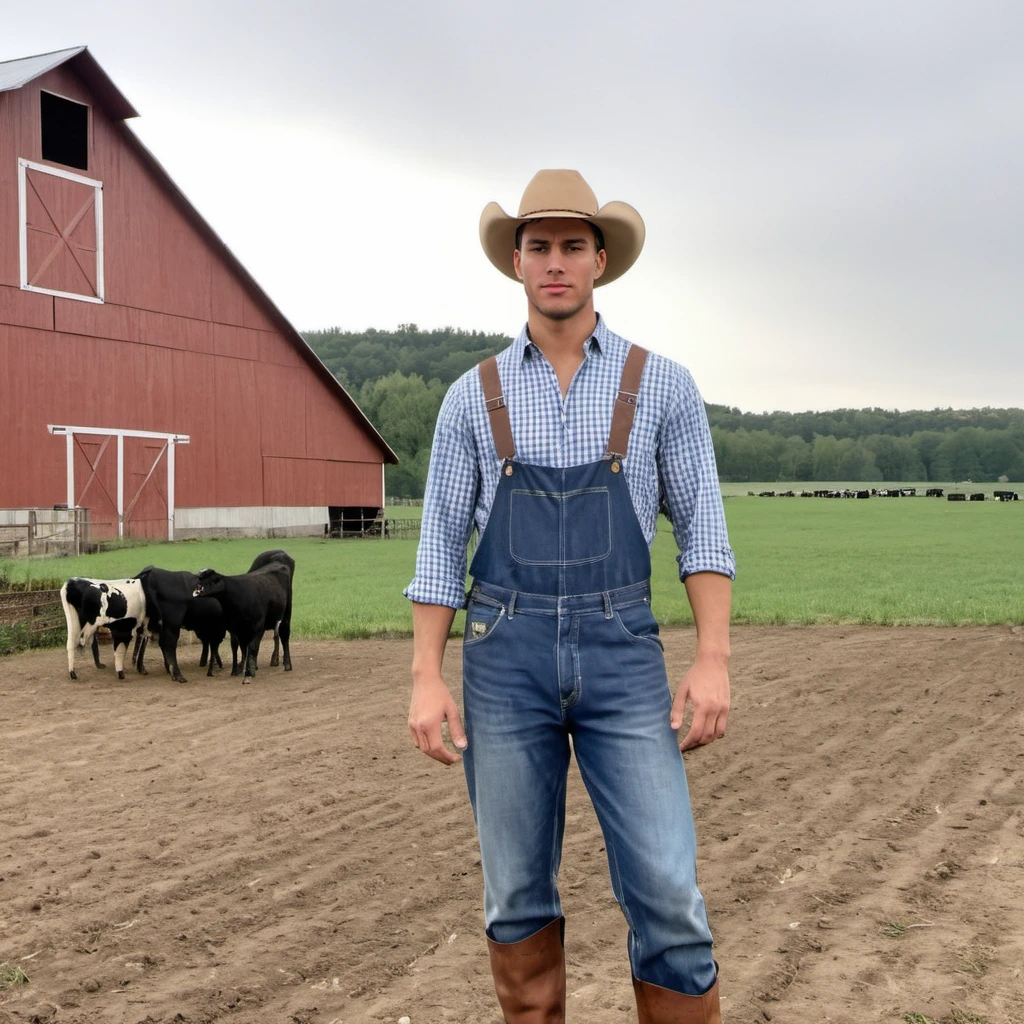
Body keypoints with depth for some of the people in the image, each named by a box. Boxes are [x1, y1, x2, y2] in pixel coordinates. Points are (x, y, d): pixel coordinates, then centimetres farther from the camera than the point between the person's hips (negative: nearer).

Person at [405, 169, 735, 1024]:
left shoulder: (663, 386, 4)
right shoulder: (472, 397, 7)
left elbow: (702, 530, 2)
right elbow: (440, 547, 6)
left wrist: (714, 661, -10)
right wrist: (426, 682, -3)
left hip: (622, 660, -1)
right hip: (507, 661, 1)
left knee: (665, 894, -7)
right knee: (519, 898, 6)